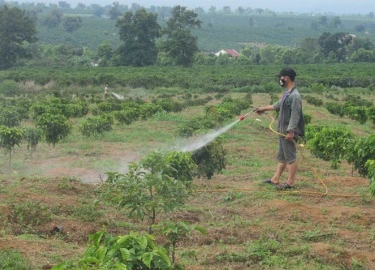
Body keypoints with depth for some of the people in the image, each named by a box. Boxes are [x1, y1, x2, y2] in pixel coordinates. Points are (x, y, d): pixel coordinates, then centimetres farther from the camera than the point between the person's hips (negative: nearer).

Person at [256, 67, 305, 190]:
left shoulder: (295, 96, -19)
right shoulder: (287, 93, 12)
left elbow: (295, 115, -23)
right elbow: (278, 105, 29)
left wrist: (290, 131, -25)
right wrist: (264, 108, 38)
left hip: (289, 132, -10)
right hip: (283, 131, 10)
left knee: (290, 157, -2)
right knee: (282, 157, 16)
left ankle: (290, 182, 4)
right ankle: (275, 179, 23)